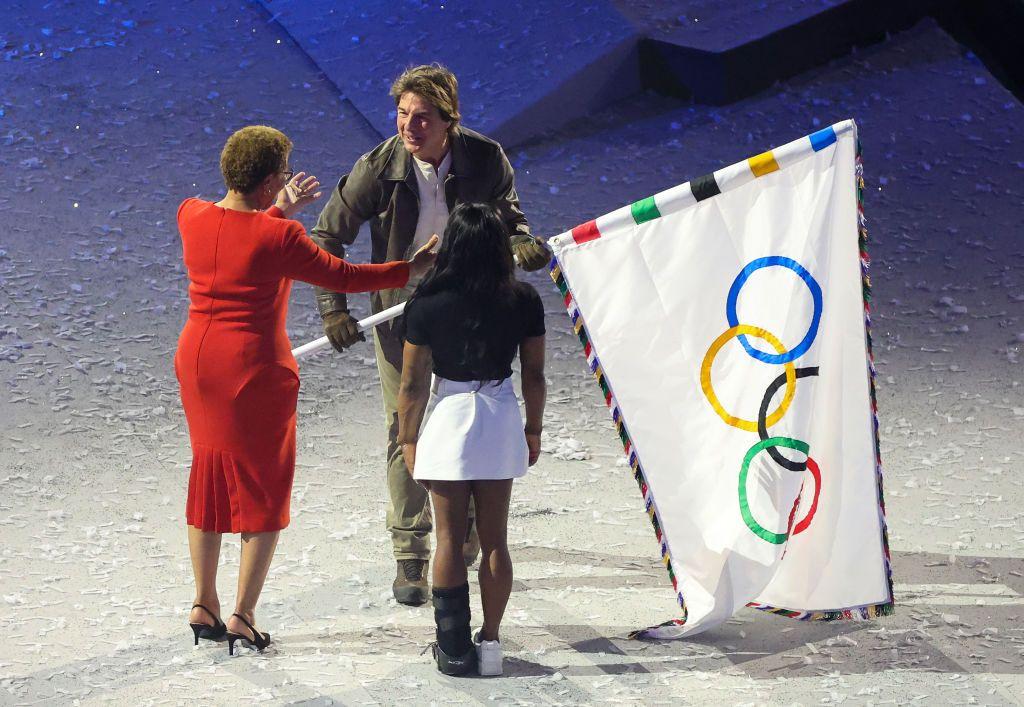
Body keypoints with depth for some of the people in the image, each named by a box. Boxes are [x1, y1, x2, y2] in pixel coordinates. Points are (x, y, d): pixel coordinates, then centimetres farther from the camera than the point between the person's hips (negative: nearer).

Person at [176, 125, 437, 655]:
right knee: (264, 487, 7)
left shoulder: (190, 216, -2)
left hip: (197, 362, 6)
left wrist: (277, 211, 25)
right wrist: (411, 271, 1)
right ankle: (243, 616, 5)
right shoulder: (278, 236, -18)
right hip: (255, 371, -6)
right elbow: (342, 276, -10)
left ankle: (204, 606, 25)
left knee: (210, 478, 19)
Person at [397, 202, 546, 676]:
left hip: (449, 417, -2)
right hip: (501, 422, 2)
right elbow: (534, 374, 3)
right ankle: (490, 644, 11)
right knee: (494, 540, 9)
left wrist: (407, 439, 6)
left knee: (449, 539, 6)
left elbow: (413, 382, -6)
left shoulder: (428, 304, -11)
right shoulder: (523, 302, -5)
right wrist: (534, 430, 16)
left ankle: (454, 648, 7)